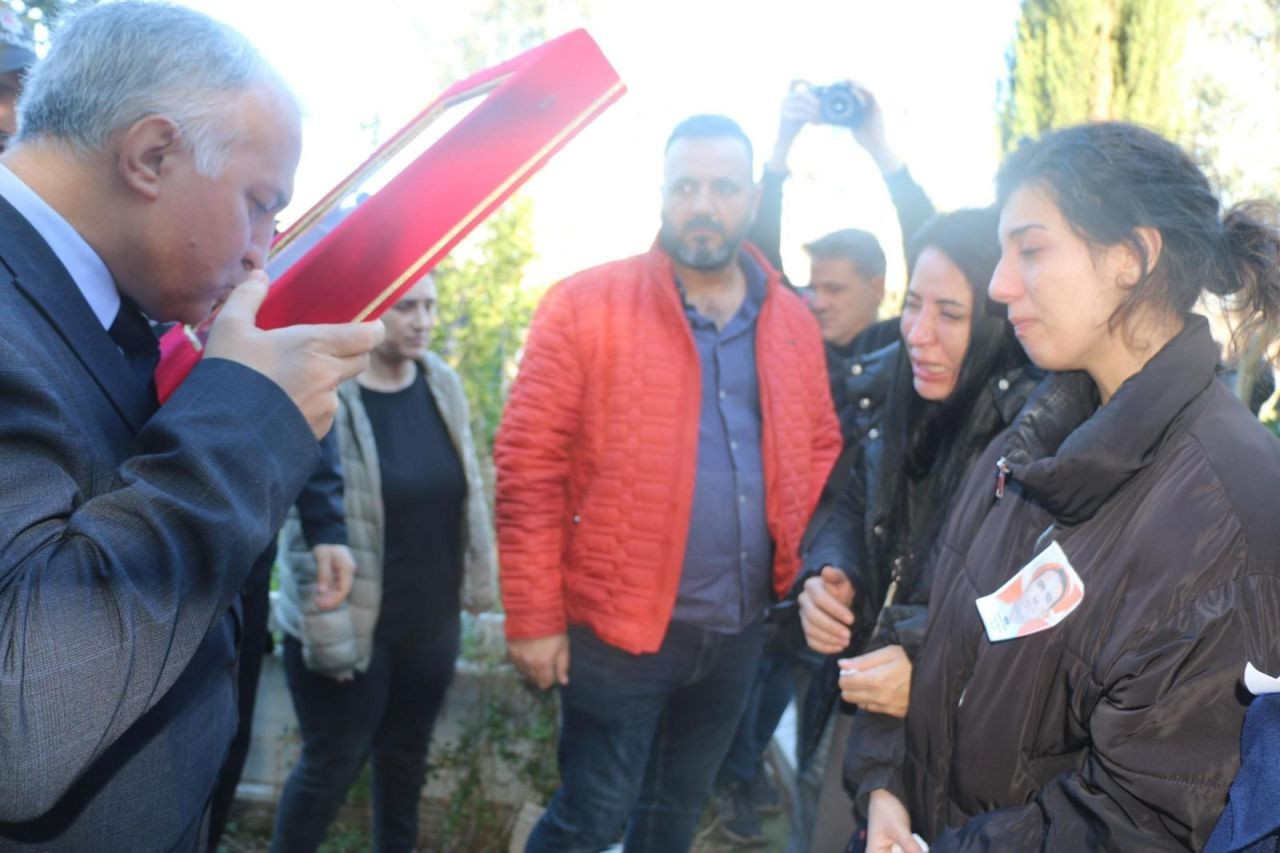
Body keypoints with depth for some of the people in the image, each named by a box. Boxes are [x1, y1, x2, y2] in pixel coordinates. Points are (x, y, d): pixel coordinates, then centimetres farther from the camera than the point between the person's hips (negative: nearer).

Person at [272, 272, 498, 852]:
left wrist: (477, 583, 10)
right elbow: (305, 524, -17)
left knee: (406, 756, 19)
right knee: (332, 763, 9)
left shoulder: (441, 382, 0)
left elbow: (468, 490, 8)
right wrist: (324, 630, -16)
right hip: (351, 624, -5)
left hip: (431, 620, 5)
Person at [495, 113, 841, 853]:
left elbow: (820, 448, 15)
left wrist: (806, 562, 1)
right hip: (618, 624, -5)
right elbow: (529, 464, -12)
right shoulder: (587, 305, -10)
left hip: (740, 627, 5)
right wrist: (534, 616, -13)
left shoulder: (793, 321, 5)